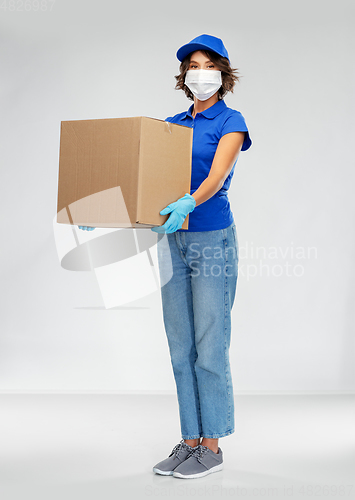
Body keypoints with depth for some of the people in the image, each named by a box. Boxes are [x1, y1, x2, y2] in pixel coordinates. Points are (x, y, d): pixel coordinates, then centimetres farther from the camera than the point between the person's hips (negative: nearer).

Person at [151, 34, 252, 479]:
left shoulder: (230, 122, -3)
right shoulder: (171, 124, 14)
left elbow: (216, 177, -19)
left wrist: (187, 204, -39)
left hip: (213, 238, -6)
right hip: (173, 240, 6)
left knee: (209, 345, -3)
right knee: (181, 347, 8)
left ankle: (212, 446, 8)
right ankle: (190, 441, 18)